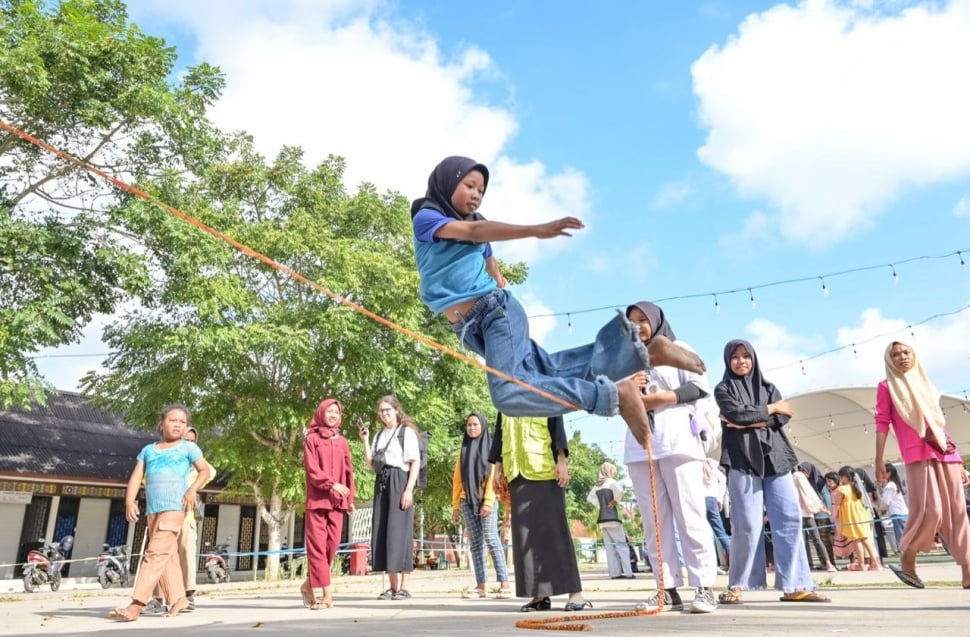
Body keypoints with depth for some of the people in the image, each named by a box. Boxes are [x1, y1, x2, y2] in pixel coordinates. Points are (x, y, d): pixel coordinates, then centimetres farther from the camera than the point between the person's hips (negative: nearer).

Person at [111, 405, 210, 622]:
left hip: (174, 506, -5)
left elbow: (205, 470, 7)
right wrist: (130, 501, -6)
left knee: (156, 553, -14)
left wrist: (193, 489, -11)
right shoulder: (148, 450, 17)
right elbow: (136, 477, 10)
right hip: (152, 509, 5)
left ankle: (136, 605, -16)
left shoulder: (188, 447, 8)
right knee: (167, 555, 8)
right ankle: (178, 599, 18)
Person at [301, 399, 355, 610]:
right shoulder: (312, 439, 3)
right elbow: (312, 469, -7)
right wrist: (332, 484, -18)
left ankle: (310, 583, 17)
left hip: (337, 500, 4)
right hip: (317, 498, -4)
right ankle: (327, 593, -6)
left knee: (333, 544, 0)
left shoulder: (342, 442, 14)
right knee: (317, 544, -6)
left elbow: (348, 471, 14)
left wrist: (350, 498, 9)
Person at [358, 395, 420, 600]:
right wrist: (365, 441, 5)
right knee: (382, 532, 3)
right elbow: (370, 465, 14)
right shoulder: (379, 435, 18)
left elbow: (415, 463, -6)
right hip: (381, 484, 6)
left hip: (399, 481, -6)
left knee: (399, 530, -8)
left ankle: (404, 587, -4)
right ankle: (393, 586, 9)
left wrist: (409, 489, -16)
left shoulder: (407, 432, 1)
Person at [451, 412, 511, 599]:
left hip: (487, 500, -4)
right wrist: (455, 505, 10)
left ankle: (504, 584, -14)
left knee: (491, 538, -14)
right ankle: (481, 587, 2)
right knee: (475, 543, 2)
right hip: (467, 501, 5)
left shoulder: (490, 447, 4)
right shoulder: (464, 450, 17)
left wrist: (488, 501, -13)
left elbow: (493, 475, -4)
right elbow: (458, 479, 16)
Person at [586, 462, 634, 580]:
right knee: (621, 545, -3)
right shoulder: (611, 482, -7)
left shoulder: (597, 485, 15)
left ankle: (614, 573, 2)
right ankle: (627, 572, -8)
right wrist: (615, 501, -11)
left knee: (610, 546, 6)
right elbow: (619, 491, -27)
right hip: (612, 517, -7)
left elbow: (589, 498, 24)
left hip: (602, 519, 7)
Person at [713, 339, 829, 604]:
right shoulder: (723, 389, 9)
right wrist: (770, 408, 0)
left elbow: (783, 417, 2)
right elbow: (737, 414, -11)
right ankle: (737, 586, 1)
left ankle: (794, 586, -2)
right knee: (747, 524, -8)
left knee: (789, 519, -4)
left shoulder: (768, 387, 19)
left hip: (774, 458, 4)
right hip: (742, 461, -4)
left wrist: (750, 422, -10)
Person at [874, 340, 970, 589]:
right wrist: (879, 460, -9)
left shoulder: (926, 385, 21)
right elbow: (882, 423, -1)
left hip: (946, 452, 6)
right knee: (930, 509, -16)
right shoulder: (887, 387, 6)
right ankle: (906, 560, 1)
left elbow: (939, 423, 22)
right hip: (918, 455, -6)